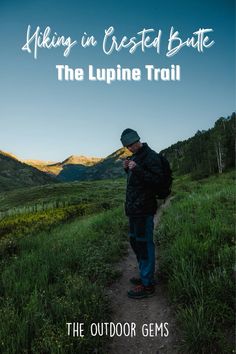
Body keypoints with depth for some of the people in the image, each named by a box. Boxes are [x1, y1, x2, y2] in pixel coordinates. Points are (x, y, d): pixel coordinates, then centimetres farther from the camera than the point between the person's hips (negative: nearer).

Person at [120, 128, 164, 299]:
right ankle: (145, 276, 33)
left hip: (144, 209, -10)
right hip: (134, 208, 10)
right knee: (135, 241, 18)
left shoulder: (151, 156, -13)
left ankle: (147, 285, 7)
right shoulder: (135, 157, 15)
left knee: (144, 244, -4)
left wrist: (137, 169, -26)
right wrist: (127, 169, 5)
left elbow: (158, 180, -21)